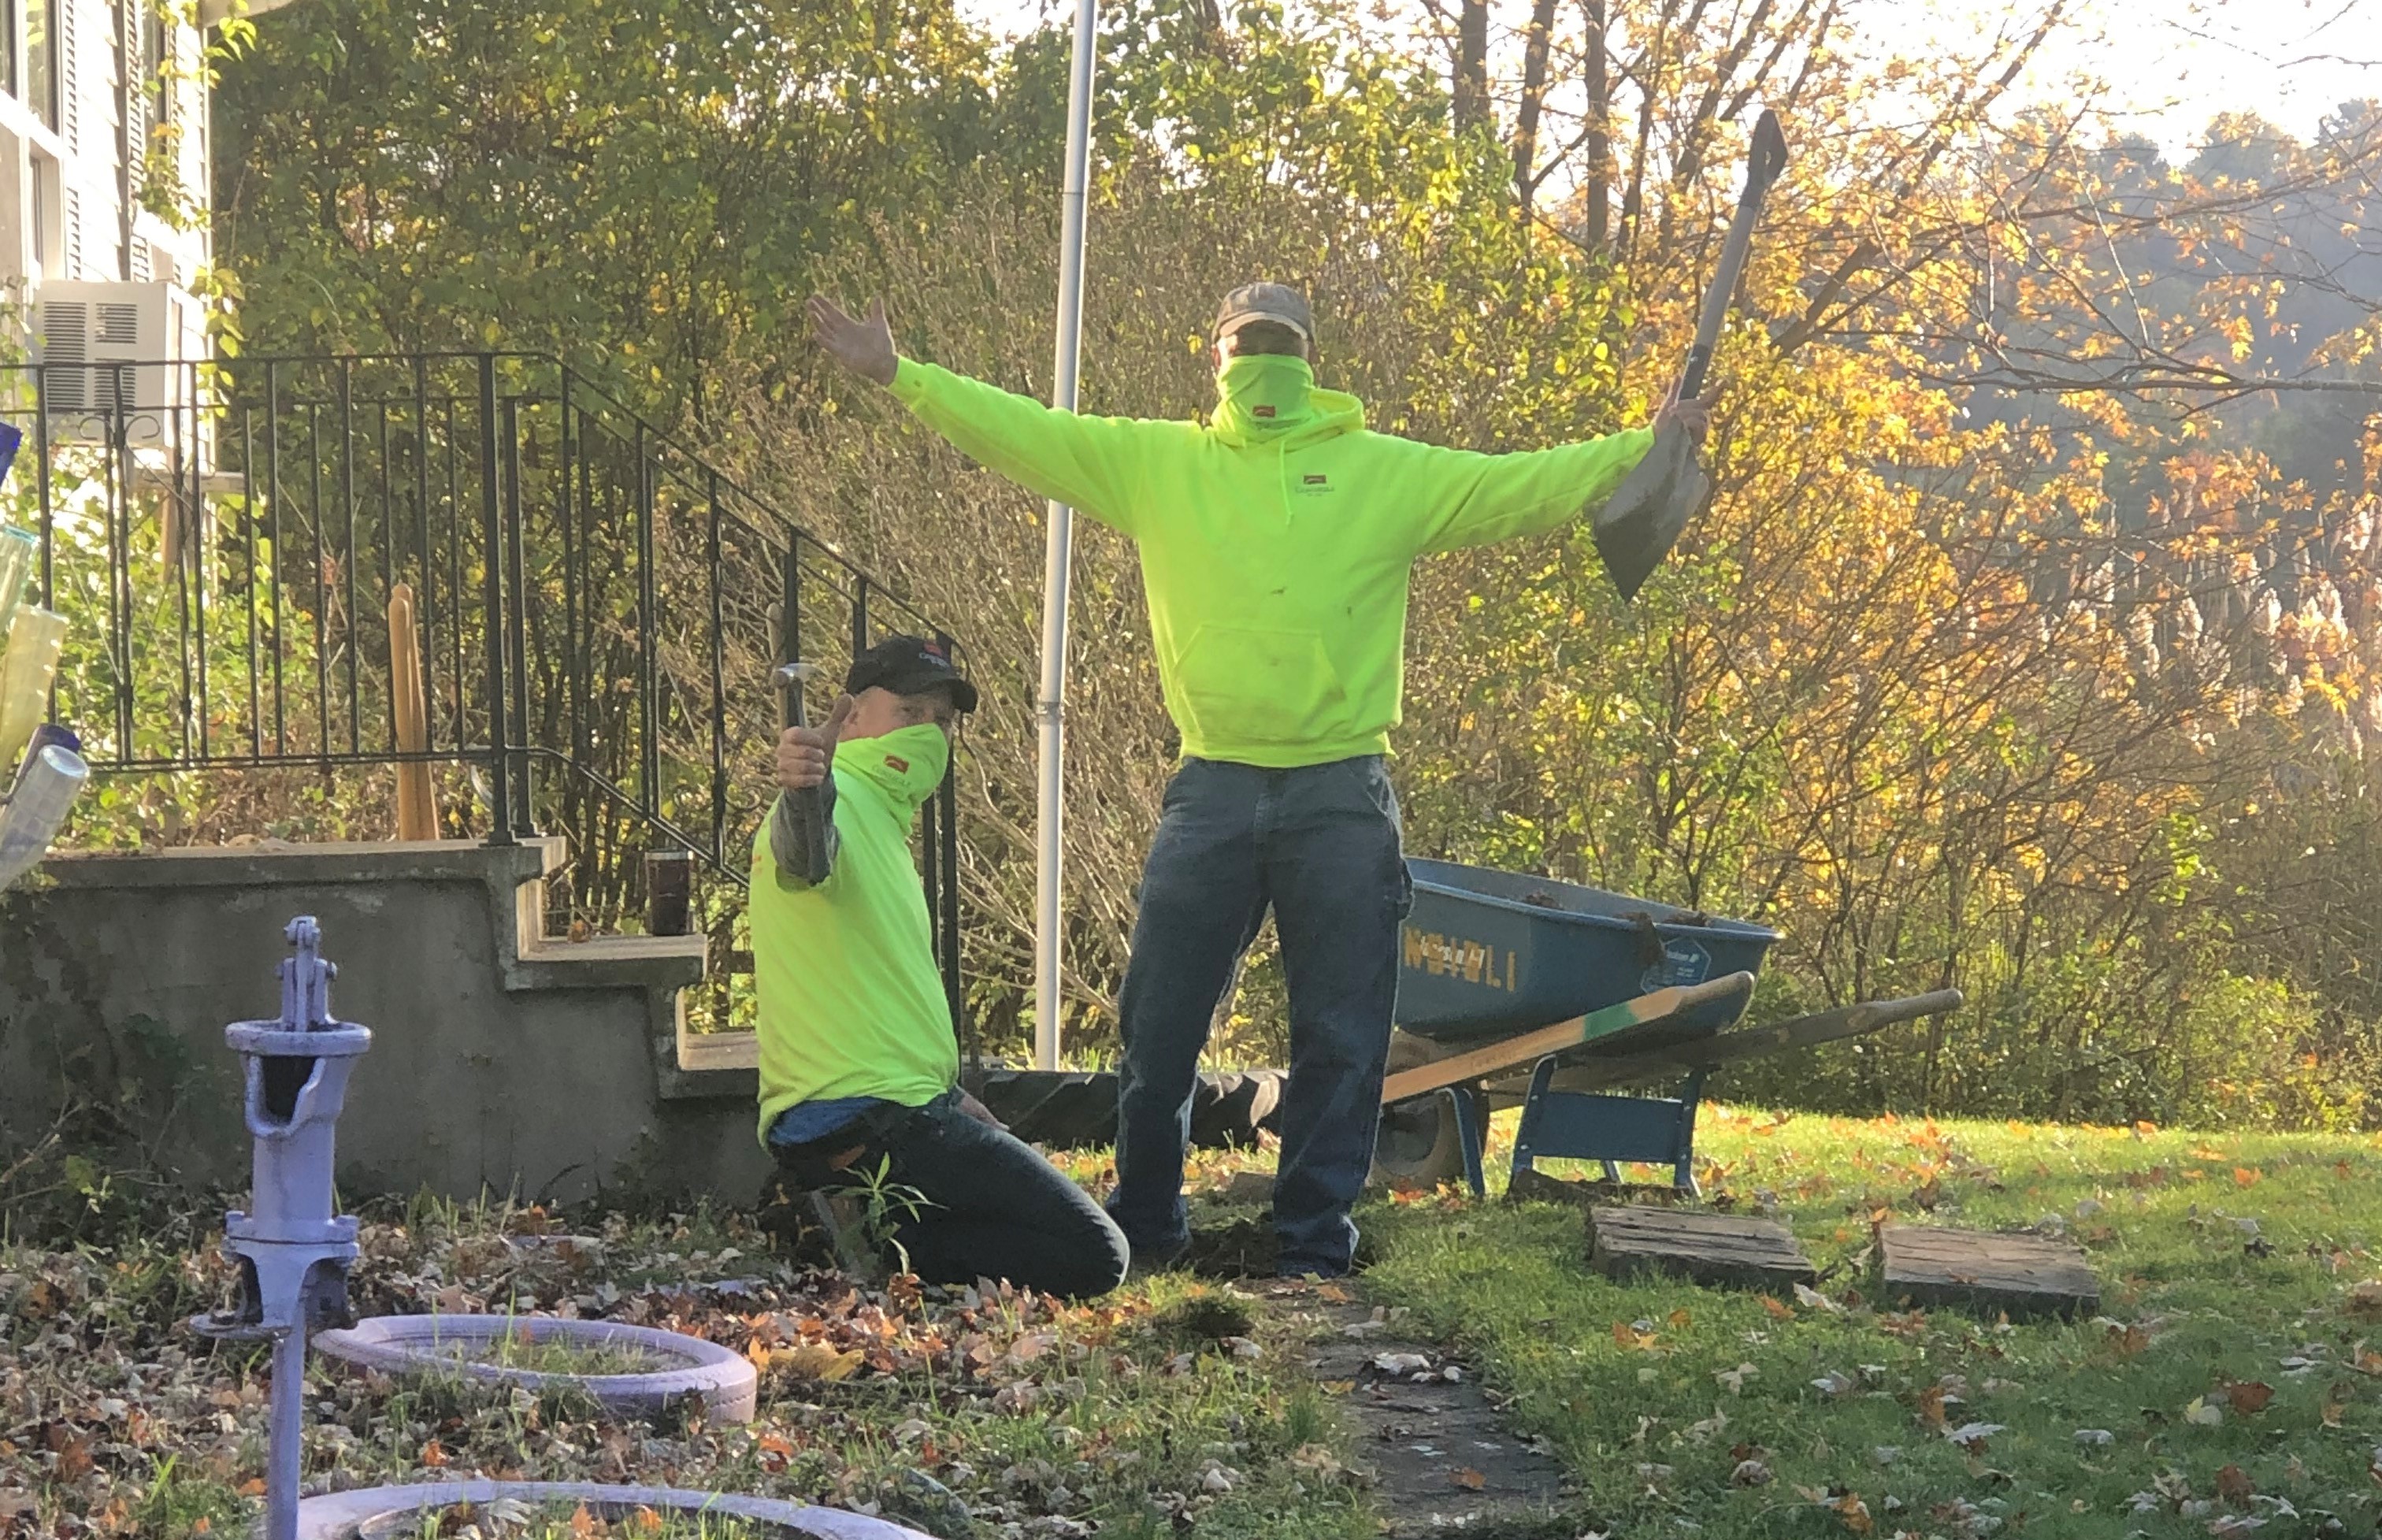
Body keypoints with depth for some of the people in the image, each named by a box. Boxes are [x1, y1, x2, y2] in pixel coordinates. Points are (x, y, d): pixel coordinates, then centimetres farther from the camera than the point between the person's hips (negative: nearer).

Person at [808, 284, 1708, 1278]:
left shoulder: (1387, 473, 6)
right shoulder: (1157, 464, 9)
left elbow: (1516, 488, 1)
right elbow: (1024, 433, 5)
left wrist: (1644, 449, -10)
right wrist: (896, 376, -1)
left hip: (1341, 798, -1)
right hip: (1213, 793, 1)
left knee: (1340, 1036, 3)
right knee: (1158, 1026, 7)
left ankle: (1316, 1247, 15)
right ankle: (1143, 1224, 24)